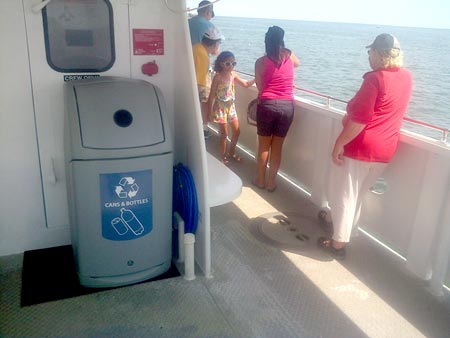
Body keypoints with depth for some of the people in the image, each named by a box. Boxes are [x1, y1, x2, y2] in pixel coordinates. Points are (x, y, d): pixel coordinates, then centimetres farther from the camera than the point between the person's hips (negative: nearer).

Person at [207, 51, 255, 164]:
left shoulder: (233, 74, 0)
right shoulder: (217, 77, -17)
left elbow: (246, 84, 12)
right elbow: (211, 96, -14)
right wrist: (209, 112, -14)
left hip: (231, 107, 6)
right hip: (220, 108, -6)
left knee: (237, 132, 12)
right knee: (224, 134, 2)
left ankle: (232, 153, 32)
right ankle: (224, 156, 21)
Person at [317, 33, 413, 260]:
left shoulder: (375, 78, -18)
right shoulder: (407, 78, 4)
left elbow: (359, 120, -24)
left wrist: (339, 144, -18)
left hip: (358, 147, -8)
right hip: (384, 150, 8)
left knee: (344, 193, 5)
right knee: (356, 193, 24)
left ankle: (339, 243, 13)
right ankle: (336, 218, 45)